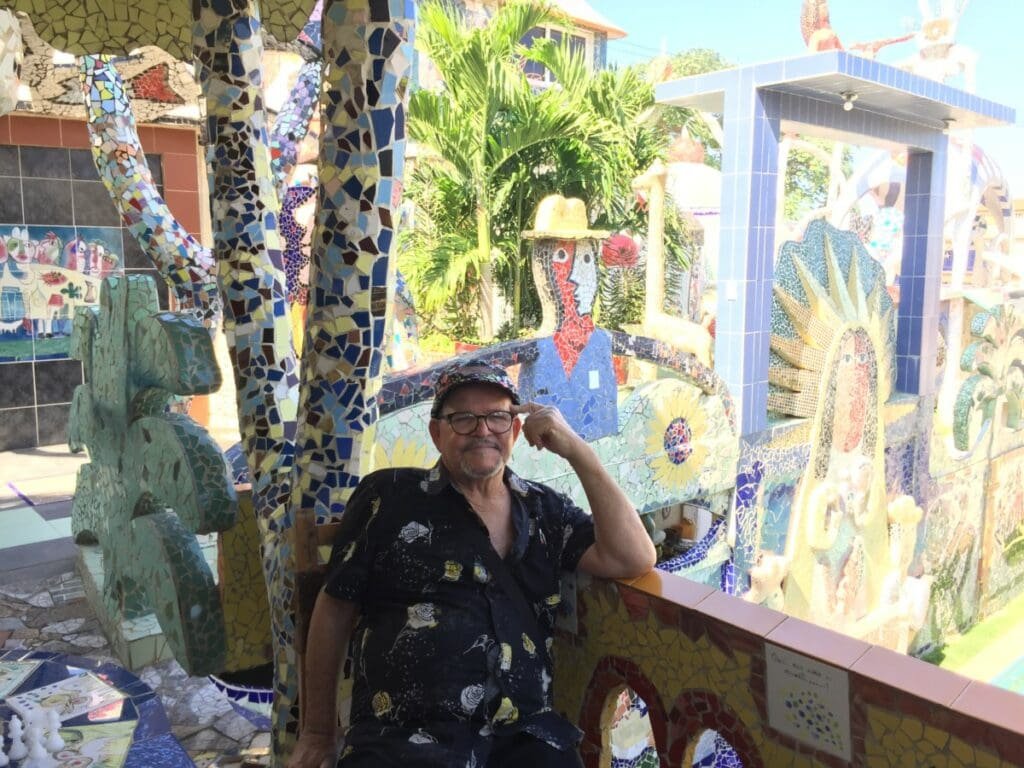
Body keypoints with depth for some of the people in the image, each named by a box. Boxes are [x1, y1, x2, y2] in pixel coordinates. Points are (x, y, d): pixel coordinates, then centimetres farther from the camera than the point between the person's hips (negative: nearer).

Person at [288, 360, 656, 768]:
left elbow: (633, 560, 2)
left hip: (525, 735, 3)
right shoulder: (389, 495, 5)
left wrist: (577, 451, -2)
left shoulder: (545, 510, 13)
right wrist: (318, 734, 12)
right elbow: (335, 609, 9)